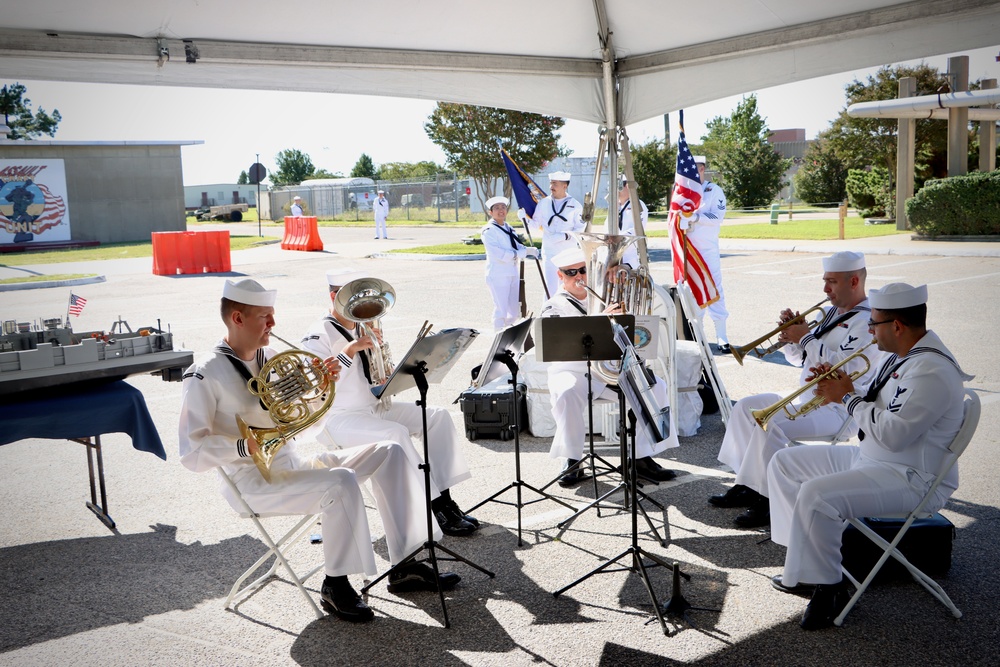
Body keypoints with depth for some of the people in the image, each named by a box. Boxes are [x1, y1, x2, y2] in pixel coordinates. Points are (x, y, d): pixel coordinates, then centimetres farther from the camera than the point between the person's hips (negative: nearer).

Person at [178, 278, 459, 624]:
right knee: (341, 482, -33)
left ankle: (403, 567, -1)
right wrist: (245, 445, -31)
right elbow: (191, 454, -18)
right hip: (256, 483, -8)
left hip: (295, 464, 8)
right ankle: (335, 586, -13)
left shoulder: (271, 357, 9)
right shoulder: (205, 375, -12)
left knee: (388, 453, -3)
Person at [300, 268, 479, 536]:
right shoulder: (319, 334, -9)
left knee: (438, 417, -9)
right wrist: (351, 349, -29)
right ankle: (437, 508, -25)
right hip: (339, 418, -8)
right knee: (396, 433, -33)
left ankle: (445, 497, -12)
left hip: (377, 407, 8)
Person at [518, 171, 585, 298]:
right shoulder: (543, 203, 5)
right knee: (550, 286, 1)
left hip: (569, 253, -1)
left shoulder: (575, 205, -1)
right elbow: (536, 224, 9)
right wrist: (524, 218, -9)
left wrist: (566, 236, -19)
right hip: (549, 252, 1)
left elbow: (580, 228, -4)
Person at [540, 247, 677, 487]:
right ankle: (572, 461, -20)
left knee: (655, 386, -16)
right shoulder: (554, 306, 0)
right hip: (574, 371, -4)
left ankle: (643, 458, -11)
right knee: (567, 394, -36)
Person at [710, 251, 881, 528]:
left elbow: (843, 367, -27)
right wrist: (790, 337, -2)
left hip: (839, 409, -10)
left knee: (771, 425, -30)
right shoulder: (830, 313, 16)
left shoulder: (867, 322, -14)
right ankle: (746, 487, 9)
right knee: (745, 407, 7)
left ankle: (767, 501, -18)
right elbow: (799, 358, 20)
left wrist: (805, 338, -20)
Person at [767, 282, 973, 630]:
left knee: (816, 494, -32)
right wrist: (840, 387, 1)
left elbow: (891, 434, -30)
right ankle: (804, 563, 13)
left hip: (911, 479, -11)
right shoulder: (900, 356, 9)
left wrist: (849, 397, -16)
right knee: (784, 464, 10)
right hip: (869, 458, 11)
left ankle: (828, 587, -11)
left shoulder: (932, 370, -24)